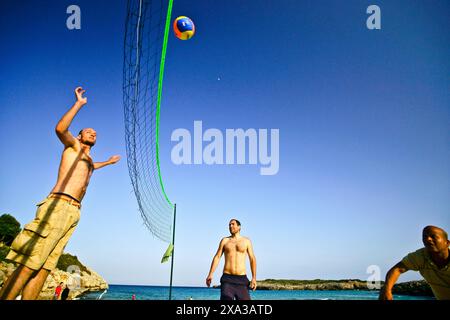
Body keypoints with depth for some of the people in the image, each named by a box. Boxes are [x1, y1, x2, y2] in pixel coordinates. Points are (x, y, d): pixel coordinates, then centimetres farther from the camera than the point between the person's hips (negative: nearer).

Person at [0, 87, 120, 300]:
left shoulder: (88, 159, 33)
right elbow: (60, 129, -10)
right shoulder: (73, 146, 12)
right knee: (28, 265, -17)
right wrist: (79, 103, -5)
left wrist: (107, 162, 68)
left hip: (73, 212, 8)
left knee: (44, 268, -3)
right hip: (59, 205, -8)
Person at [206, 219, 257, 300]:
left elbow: (252, 259, 6)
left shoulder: (246, 241, 9)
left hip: (242, 279, 0)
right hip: (227, 279, 0)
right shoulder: (225, 241, 11)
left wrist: (254, 278, -4)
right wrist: (210, 274, -6)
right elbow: (217, 257, 5)